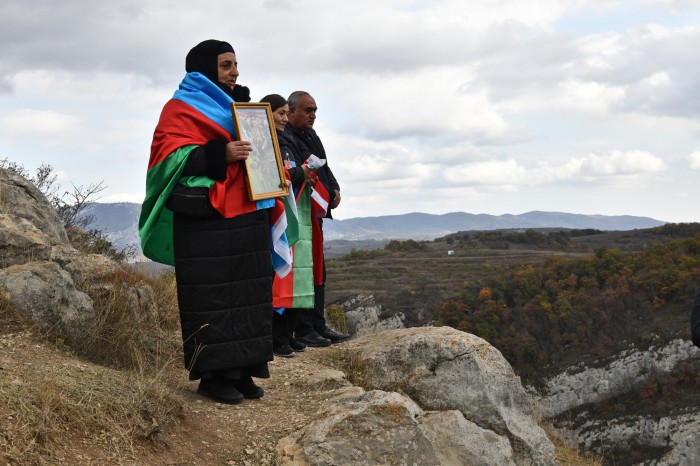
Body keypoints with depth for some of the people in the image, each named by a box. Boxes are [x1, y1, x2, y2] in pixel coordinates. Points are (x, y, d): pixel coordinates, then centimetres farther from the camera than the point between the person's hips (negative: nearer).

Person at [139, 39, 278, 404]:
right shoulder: (181, 108, -1)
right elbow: (170, 156, -13)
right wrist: (219, 155, -25)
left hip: (246, 215, 8)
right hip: (205, 218, -8)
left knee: (248, 293, 6)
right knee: (211, 297, -7)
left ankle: (242, 370, 13)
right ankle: (212, 375, 0)